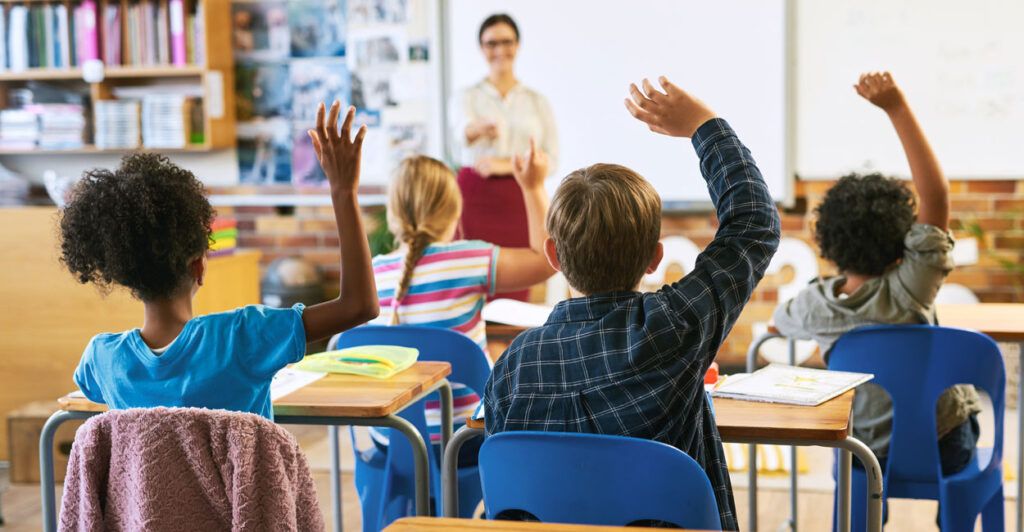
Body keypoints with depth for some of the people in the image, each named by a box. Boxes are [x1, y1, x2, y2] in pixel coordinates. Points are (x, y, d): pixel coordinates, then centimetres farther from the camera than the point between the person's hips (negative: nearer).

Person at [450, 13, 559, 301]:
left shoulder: (537, 101, 12)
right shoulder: (468, 97, 6)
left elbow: (551, 161, 6)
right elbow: (462, 132, -17)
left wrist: (506, 165, -8)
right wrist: (480, 128, -41)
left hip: (520, 202, 2)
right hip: (476, 198, -1)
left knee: (516, 293, -1)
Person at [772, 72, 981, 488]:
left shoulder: (816, 305, -17)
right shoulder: (909, 290, -28)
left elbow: (781, 319, 9)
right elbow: (936, 193, -33)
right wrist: (897, 108, -34)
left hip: (864, 455, 3)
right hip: (942, 452, -2)